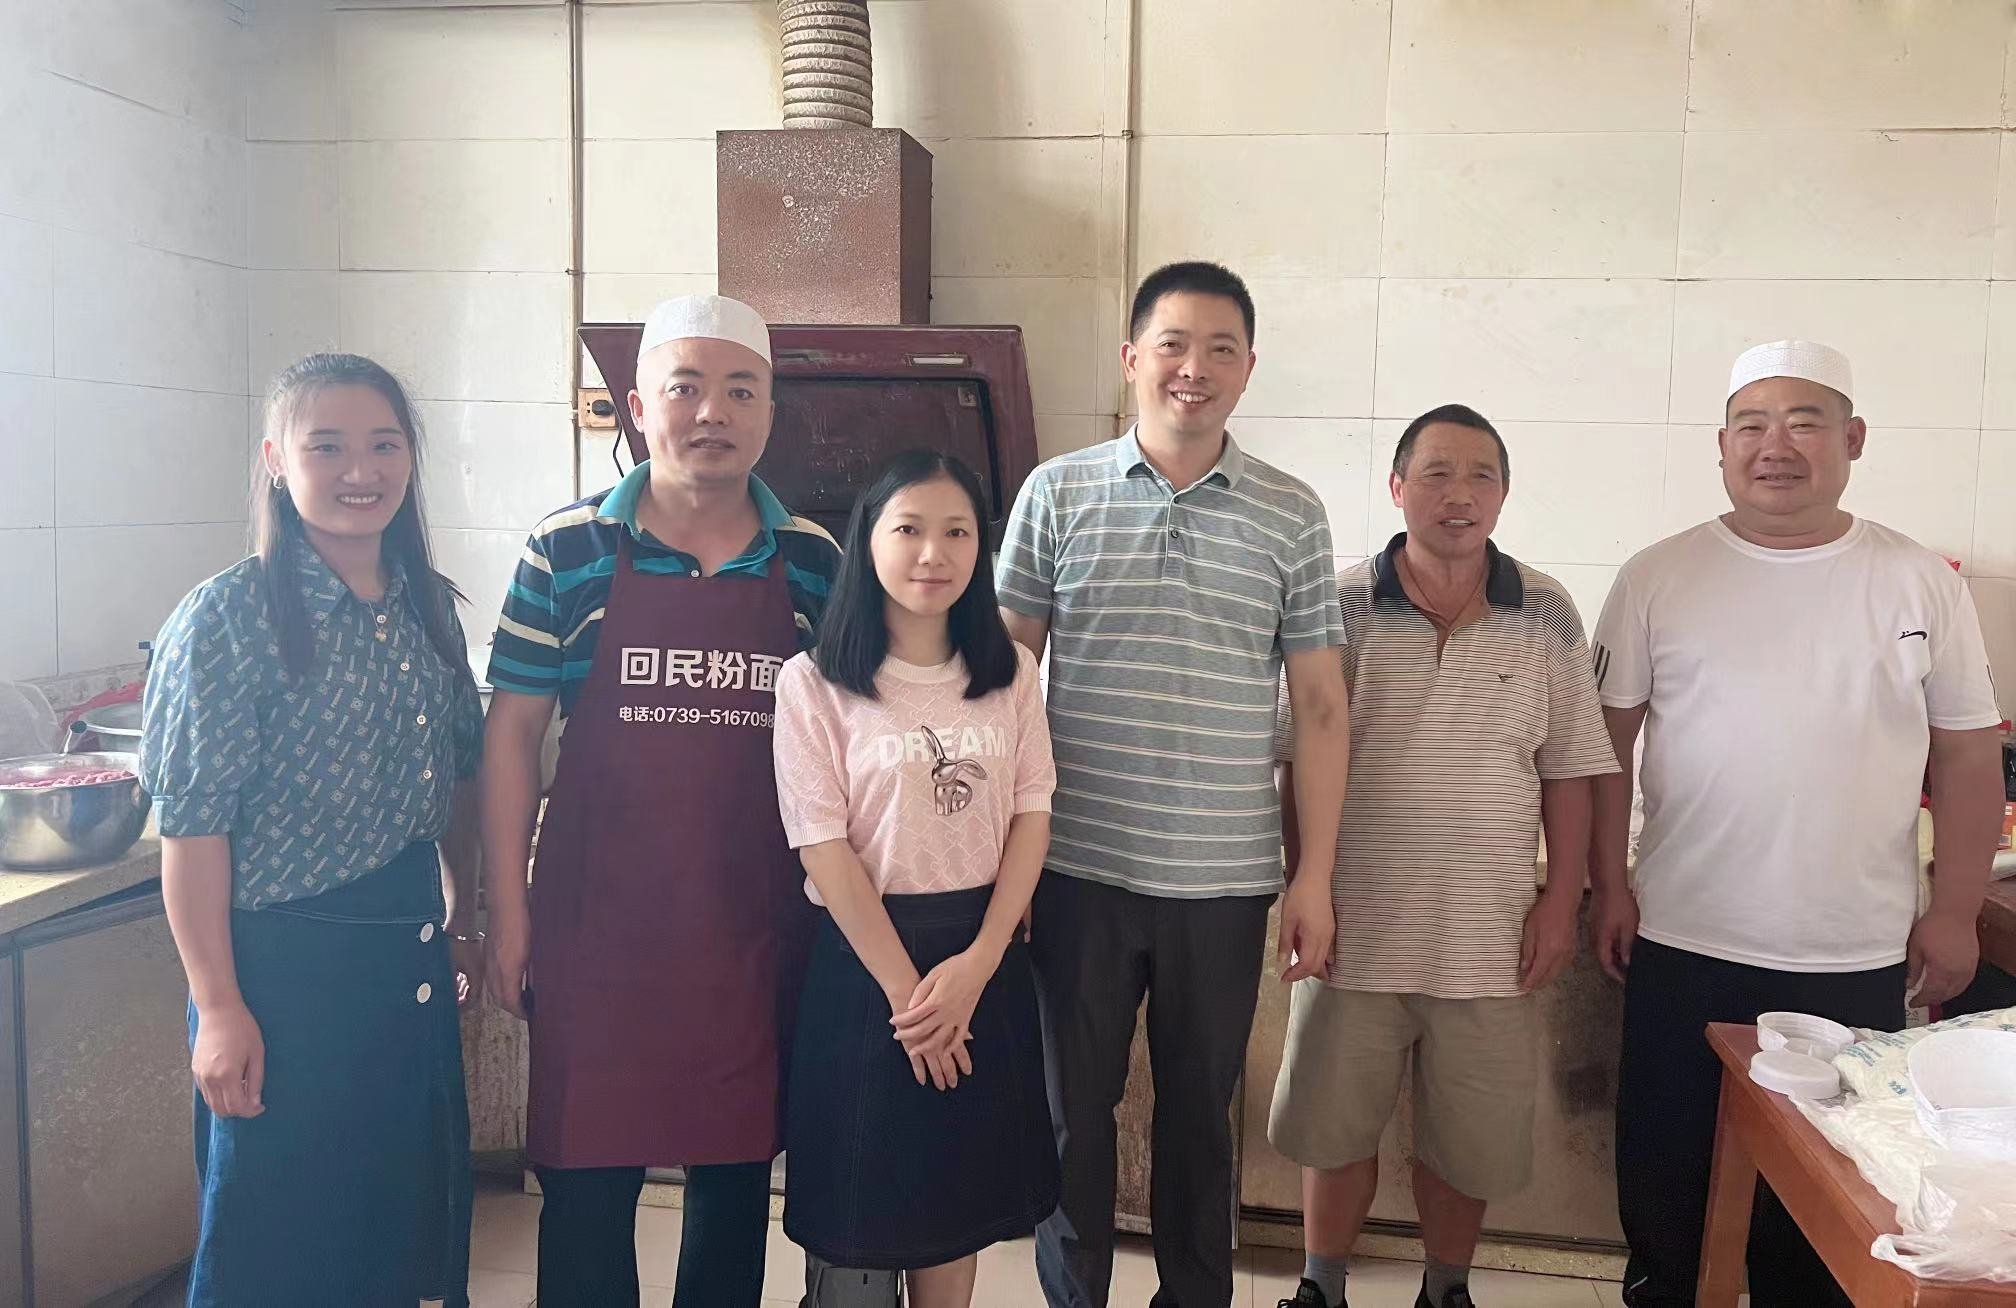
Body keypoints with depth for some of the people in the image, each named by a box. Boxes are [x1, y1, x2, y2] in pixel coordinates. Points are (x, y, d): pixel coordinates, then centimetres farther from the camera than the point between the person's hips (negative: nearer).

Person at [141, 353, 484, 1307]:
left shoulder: (429, 608, 4)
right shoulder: (228, 617, -14)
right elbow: (193, 826, -15)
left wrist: (461, 923, 14)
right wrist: (219, 1007, -15)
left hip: (411, 956, 6)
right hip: (286, 967, -5)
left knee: (409, 1221, 17)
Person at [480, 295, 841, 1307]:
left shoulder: (815, 562, 1)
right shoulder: (567, 551, -4)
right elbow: (513, 731, -1)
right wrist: (508, 911, -3)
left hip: (760, 929, 2)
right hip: (598, 926, -1)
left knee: (738, 1177, 15)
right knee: (587, 1185, 8)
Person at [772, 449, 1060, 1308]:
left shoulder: (1011, 674, 3)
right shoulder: (813, 683, -8)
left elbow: (1031, 817, 0)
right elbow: (823, 848, -11)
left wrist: (977, 962, -11)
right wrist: (905, 987, -13)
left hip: (986, 956, 4)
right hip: (864, 955, -3)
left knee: (960, 1189, 13)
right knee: (860, 1196, 7)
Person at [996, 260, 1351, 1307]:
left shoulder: (1291, 516, 2)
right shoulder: (1057, 494, 0)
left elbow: (1319, 706, 3)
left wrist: (1315, 876, 0)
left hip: (1226, 878, 1)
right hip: (1079, 866, 0)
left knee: (1199, 1111, 15)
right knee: (1072, 1109, 12)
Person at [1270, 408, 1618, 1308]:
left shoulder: (1545, 616, 1)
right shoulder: (1342, 607, -4)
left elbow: (1566, 771, 4)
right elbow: (1297, 763, -1)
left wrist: (1561, 901, 0)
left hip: (1491, 939, 1)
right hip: (1355, 929, -1)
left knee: (1469, 1141, 13)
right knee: (1335, 1129, 12)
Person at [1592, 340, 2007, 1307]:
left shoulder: (1922, 584, 1)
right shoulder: (1658, 578, -1)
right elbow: (1608, 738, 1)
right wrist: (1608, 884, -3)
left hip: (1858, 961, 1)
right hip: (1683, 947, 0)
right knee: (1667, 1171, 11)